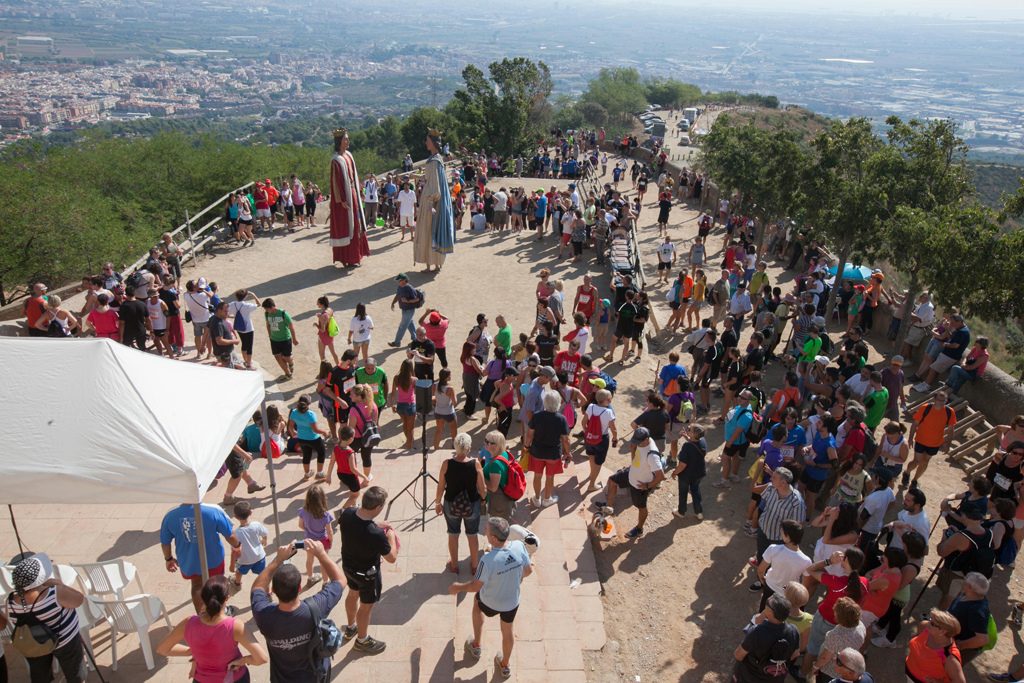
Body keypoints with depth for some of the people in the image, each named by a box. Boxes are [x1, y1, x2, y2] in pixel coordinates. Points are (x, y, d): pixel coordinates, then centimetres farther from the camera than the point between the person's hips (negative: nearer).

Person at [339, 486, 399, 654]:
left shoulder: (347, 513, -23)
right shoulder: (376, 534, -41)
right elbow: (392, 558, -25)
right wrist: (391, 536, -9)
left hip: (348, 565, 6)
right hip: (367, 574, -6)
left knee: (353, 594, 32)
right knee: (366, 606, 20)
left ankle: (350, 628, 58)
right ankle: (362, 640, 45)